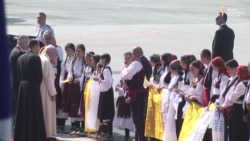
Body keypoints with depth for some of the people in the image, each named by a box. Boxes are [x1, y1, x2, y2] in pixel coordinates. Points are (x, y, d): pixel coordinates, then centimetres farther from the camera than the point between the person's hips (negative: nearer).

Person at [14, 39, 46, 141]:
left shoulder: (20, 58, 8)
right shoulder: (35, 58, -13)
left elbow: (19, 74, 11)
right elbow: (39, 75, -12)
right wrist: (37, 85, 5)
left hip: (22, 87, 7)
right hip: (33, 87, -7)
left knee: (23, 113, 12)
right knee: (34, 113, -2)